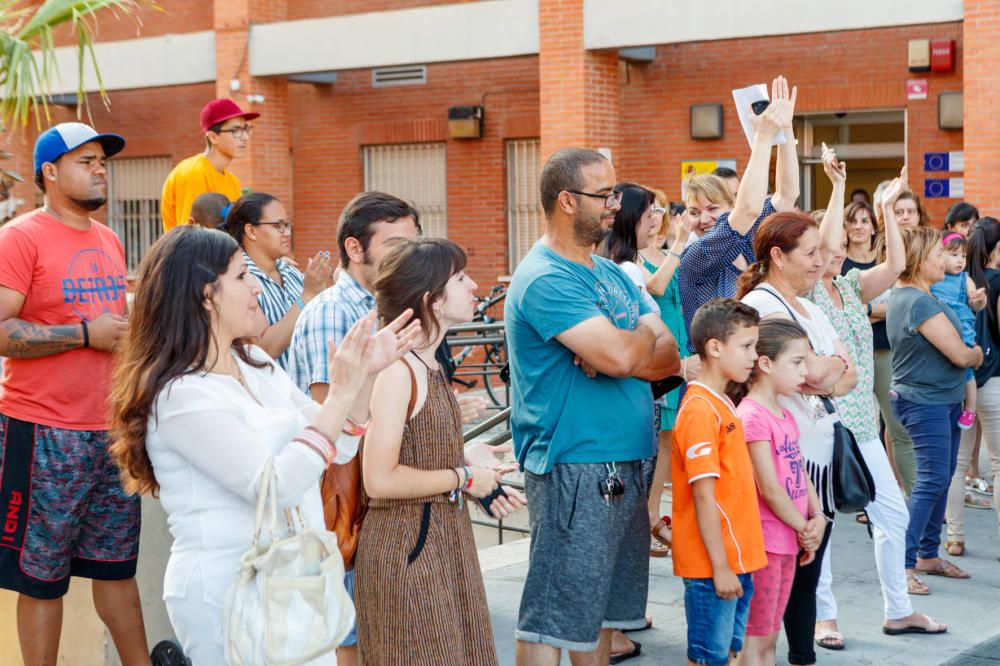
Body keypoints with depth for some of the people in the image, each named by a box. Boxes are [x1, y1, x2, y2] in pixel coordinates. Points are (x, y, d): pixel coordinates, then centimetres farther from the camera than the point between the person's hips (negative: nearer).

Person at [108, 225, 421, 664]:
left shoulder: (257, 365, 8)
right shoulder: (181, 396, -19)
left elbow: (337, 447, 13)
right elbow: (275, 486, -25)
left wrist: (365, 374, -2)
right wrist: (341, 392, -23)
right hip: (226, 591, -8)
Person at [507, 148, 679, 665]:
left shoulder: (611, 274, 14)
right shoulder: (545, 279, -15)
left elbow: (670, 357, 8)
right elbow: (619, 356, -26)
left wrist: (628, 350, -13)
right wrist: (645, 335, -3)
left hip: (626, 466, 9)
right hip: (574, 471, -9)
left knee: (603, 608, 17)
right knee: (553, 617, -4)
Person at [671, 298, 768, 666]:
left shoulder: (721, 405, 12)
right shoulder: (700, 410, -18)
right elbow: (704, 497, -20)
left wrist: (733, 563, 16)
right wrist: (720, 567, -19)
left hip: (736, 559, 9)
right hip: (712, 565, -9)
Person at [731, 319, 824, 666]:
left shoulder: (786, 416, 13)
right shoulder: (753, 416, -17)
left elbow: (801, 474, 14)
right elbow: (769, 489, -18)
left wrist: (817, 518, -2)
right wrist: (804, 528, -8)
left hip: (788, 542, 9)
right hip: (764, 543, -9)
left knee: (769, 637, 15)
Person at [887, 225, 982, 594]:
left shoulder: (904, 295, 10)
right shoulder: (919, 302, -22)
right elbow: (959, 354, -19)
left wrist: (968, 355, 2)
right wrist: (977, 354, 1)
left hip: (943, 398, 10)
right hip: (926, 401, -10)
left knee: (941, 479, 14)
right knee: (932, 482, -10)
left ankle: (928, 554, 23)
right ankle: (902, 564, -8)